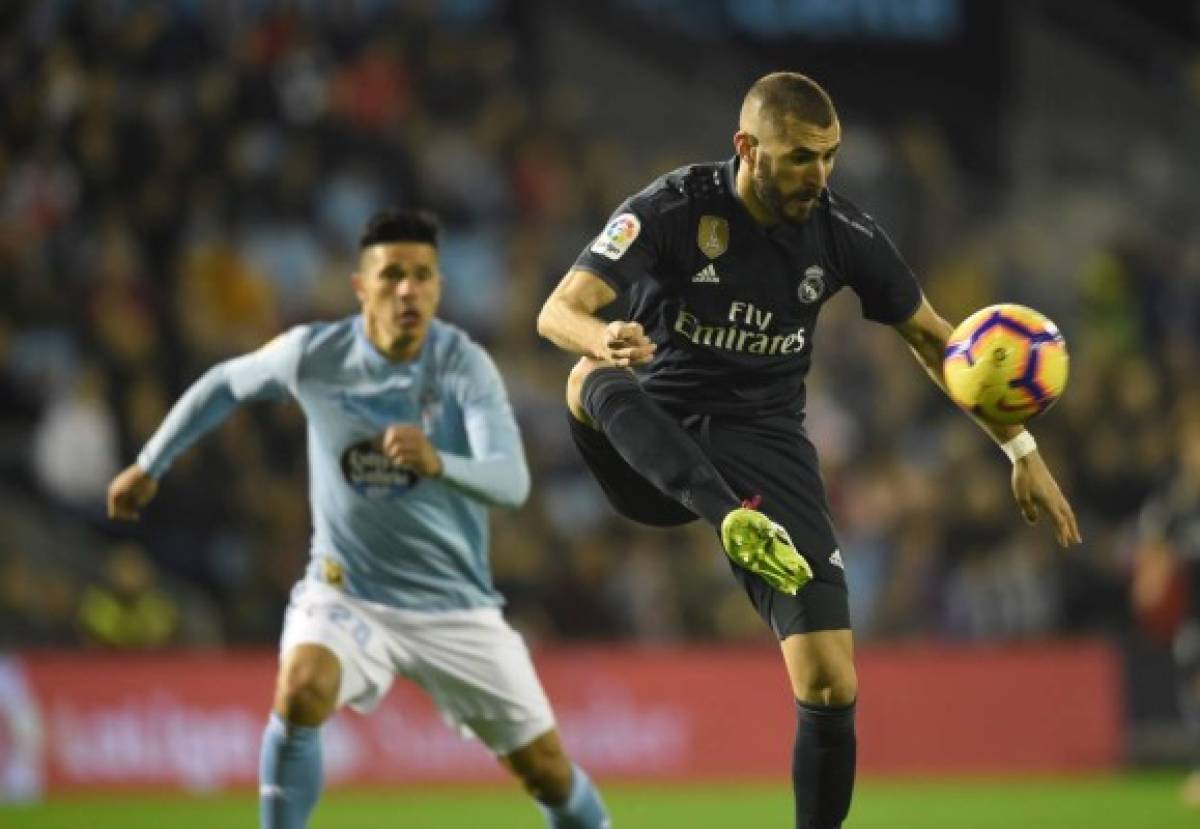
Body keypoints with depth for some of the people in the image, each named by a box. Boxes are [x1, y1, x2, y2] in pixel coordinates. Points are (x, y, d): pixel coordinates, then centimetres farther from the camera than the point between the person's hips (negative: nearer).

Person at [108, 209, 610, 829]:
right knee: (300, 690, -30)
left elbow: (511, 482, -31)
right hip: (345, 592, 0)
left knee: (546, 771, 1)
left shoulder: (466, 366, -17)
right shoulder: (311, 354, -11)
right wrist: (149, 465, 17)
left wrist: (436, 463, -50)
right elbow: (225, 384, 11)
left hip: (454, 607, 0)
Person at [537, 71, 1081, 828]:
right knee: (594, 379, -38)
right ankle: (736, 520, -56)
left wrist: (1022, 450, 7)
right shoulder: (672, 209, -13)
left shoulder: (843, 233, -4)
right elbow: (558, 312, -23)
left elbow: (933, 338, 10)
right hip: (657, 451, -2)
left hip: (766, 445, 2)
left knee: (831, 687, -11)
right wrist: (603, 339, -47)